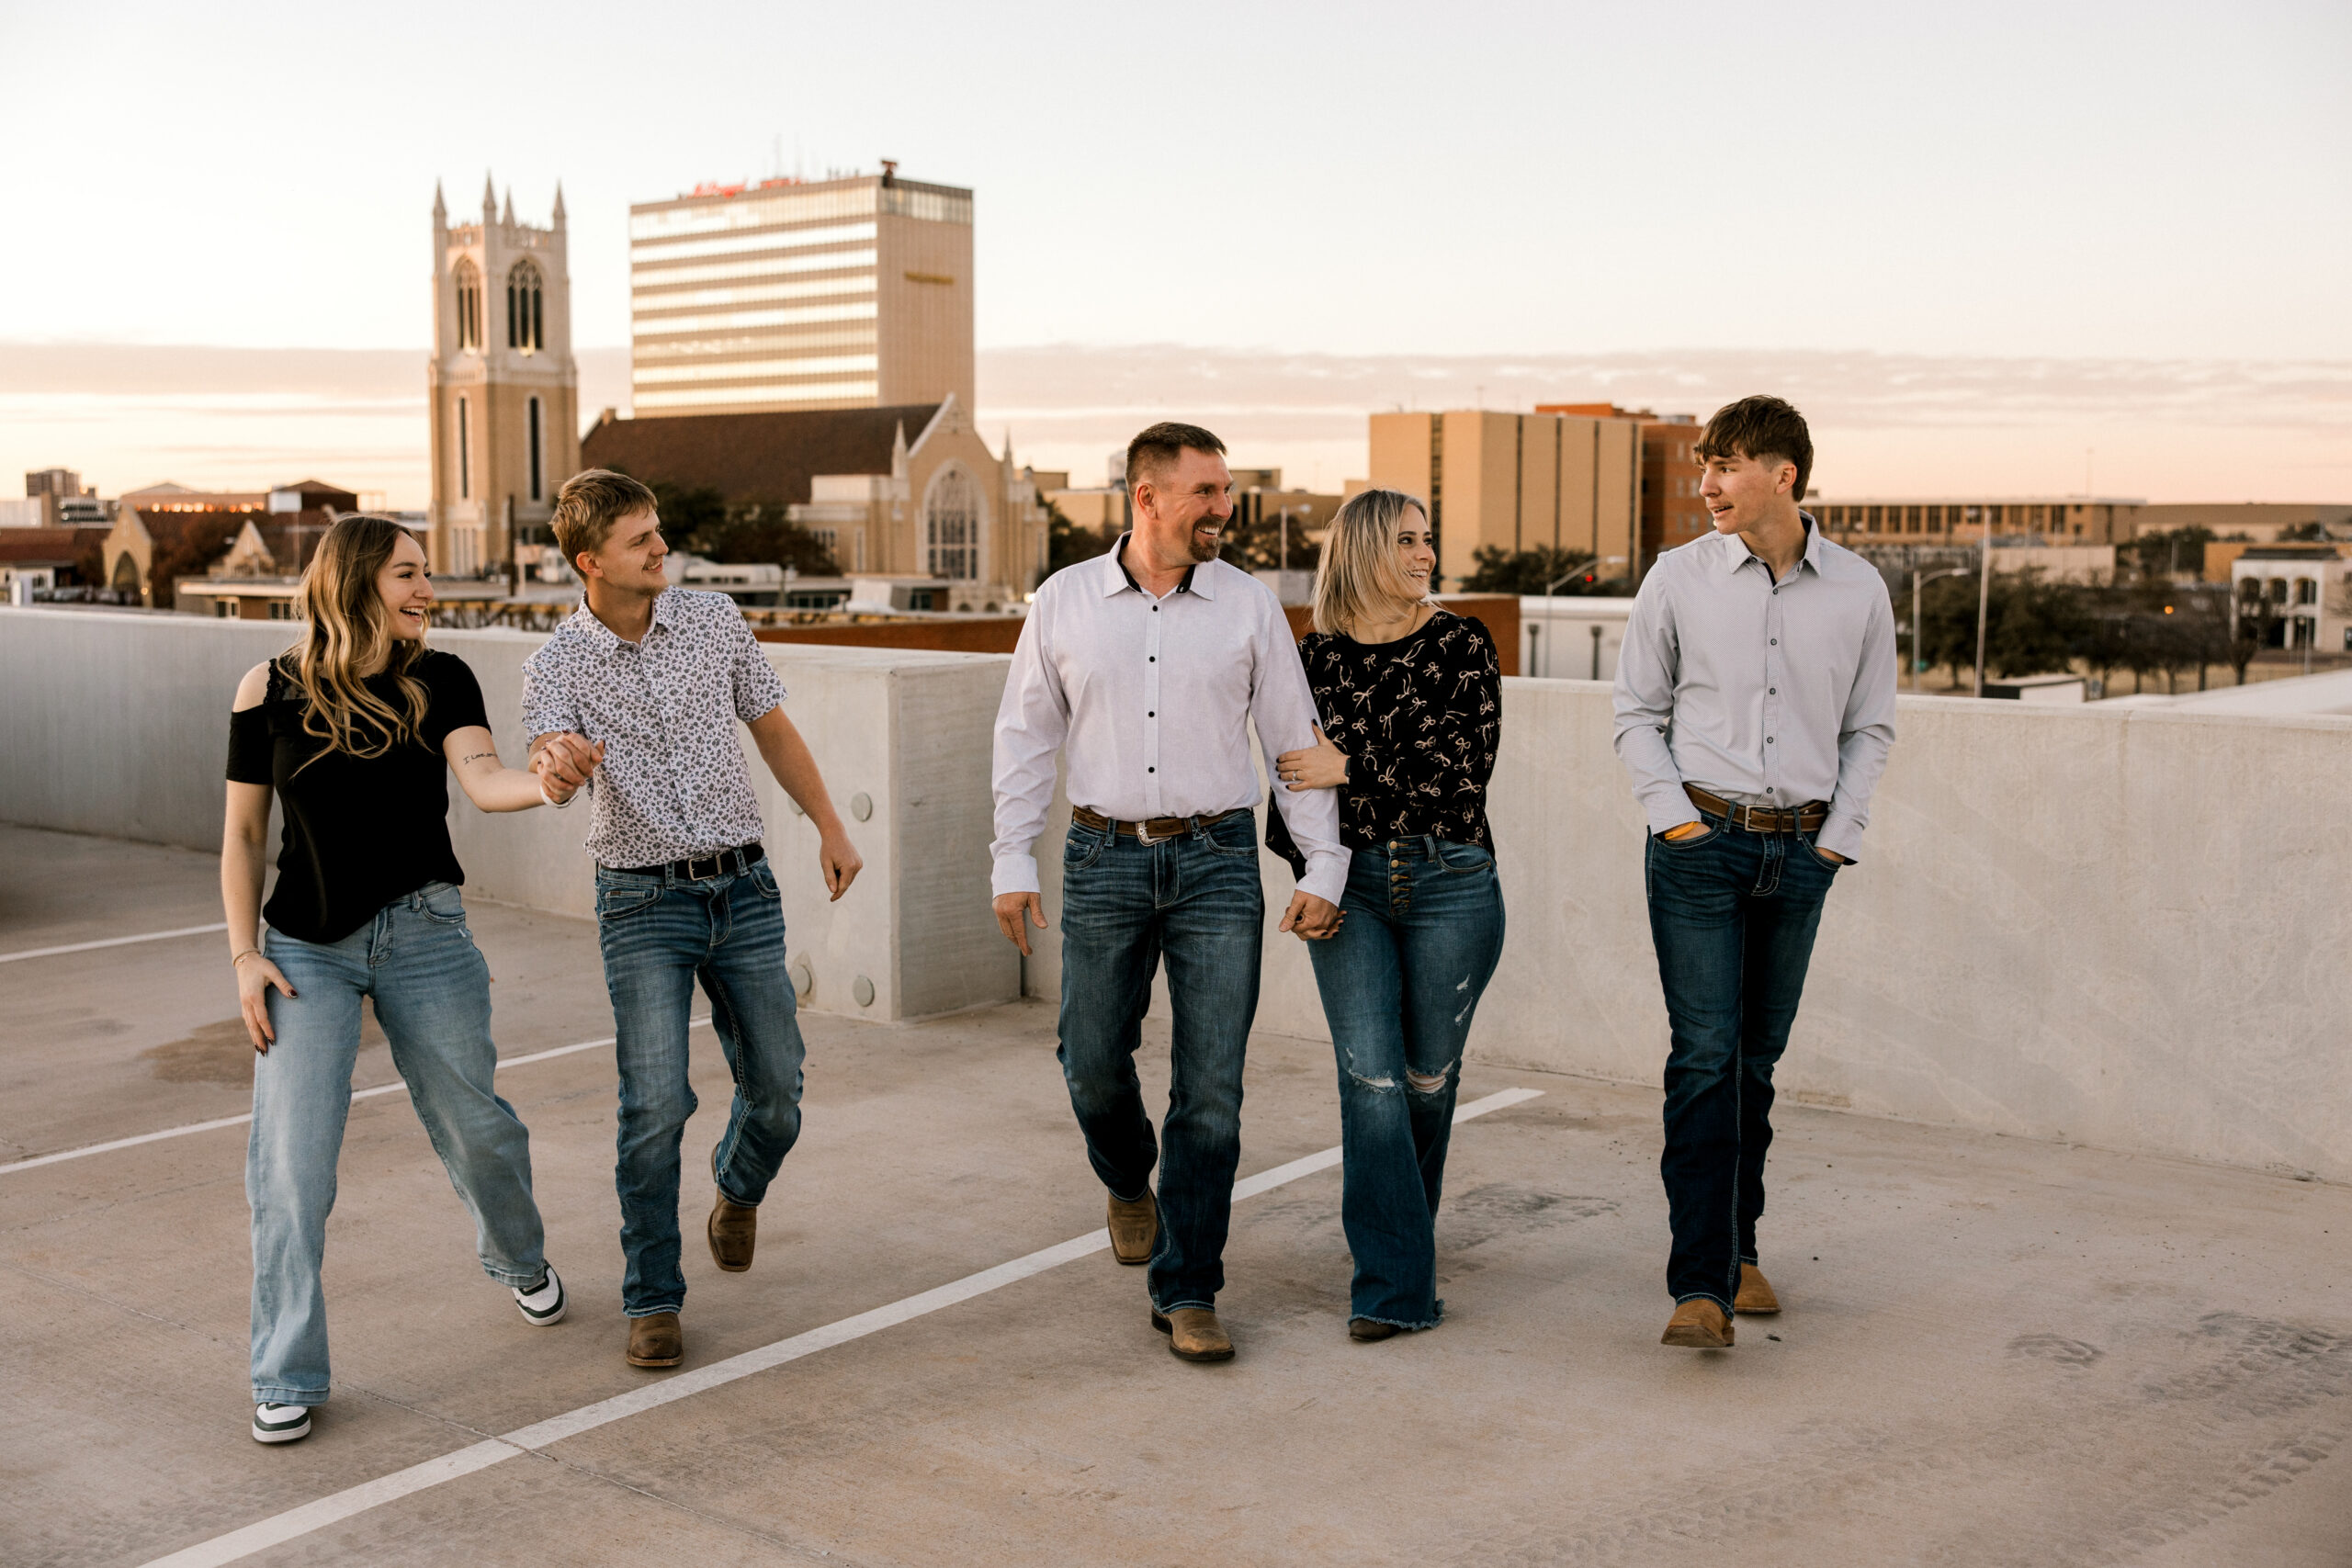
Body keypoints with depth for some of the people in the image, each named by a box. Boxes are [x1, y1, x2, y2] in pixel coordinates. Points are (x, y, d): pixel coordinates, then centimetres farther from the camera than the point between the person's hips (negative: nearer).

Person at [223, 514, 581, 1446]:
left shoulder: (439, 681, -2)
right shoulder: (271, 690, -3)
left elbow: (482, 781, -18)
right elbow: (243, 832, 3)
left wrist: (544, 784, -40)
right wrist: (244, 955, -4)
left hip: (424, 934, 1)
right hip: (306, 950, 0)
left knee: (471, 1123, 11)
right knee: (290, 1160, -7)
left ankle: (518, 1259, 43)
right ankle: (286, 1379, 5)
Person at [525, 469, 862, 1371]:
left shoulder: (714, 620, 2)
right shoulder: (555, 668, -6)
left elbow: (772, 726, 13)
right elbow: (551, 762, -25)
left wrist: (830, 827, 13)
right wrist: (557, 764, -49)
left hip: (743, 889, 3)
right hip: (643, 901, -3)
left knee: (776, 1088, 7)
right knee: (656, 1103, -11)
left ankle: (737, 1191, 41)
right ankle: (653, 1301, 4)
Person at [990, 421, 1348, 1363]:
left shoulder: (1248, 606, 2)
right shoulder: (1065, 602, 3)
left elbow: (1297, 743, 5)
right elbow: (1025, 737, 7)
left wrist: (1323, 868, -1)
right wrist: (1013, 863, 1)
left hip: (1216, 862, 0)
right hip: (1105, 861, 1)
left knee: (1210, 1091, -3)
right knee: (1094, 1066, 8)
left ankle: (1185, 1294, 8)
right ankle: (1130, 1183, 43)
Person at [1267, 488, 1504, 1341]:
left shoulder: (1461, 643, 0)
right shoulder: (1316, 655, 6)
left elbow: (1468, 764, -11)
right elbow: (1289, 769, 15)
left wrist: (1352, 766, -14)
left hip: (1450, 882, -1)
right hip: (1349, 885, 1)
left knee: (1428, 1076, 10)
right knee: (1371, 1078, -7)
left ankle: (1405, 1232, 35)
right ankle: (1396, 1285, -3)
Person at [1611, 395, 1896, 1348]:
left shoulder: (1857, 591, 4)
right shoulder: (1679, 580, -1)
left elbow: (1869, 728, 12)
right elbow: (1638, 711, 5)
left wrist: (1839, 834, 3)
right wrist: (1674, 814, -5)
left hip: (1800, 852, 2)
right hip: (1701, 842, -2)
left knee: (1758, 1057, 11)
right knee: (1704, 1057, -9)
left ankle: (1739, 1249, 26)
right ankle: (1701, 1284, -9)